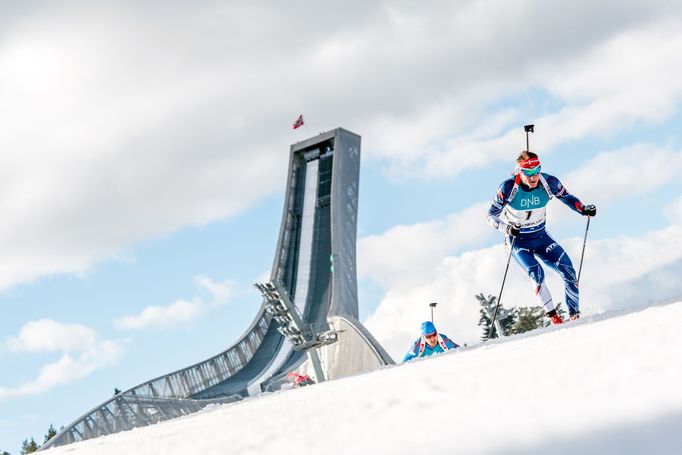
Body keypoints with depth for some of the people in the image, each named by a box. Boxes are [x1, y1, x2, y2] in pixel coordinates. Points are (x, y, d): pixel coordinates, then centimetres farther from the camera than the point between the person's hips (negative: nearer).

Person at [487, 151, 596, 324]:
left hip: (541, 236, 3)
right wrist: (507, 227, -33)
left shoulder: (549, 182, -16)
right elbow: (492, 215, -15)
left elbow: (567, 198, 3)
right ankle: (552, 315, -12)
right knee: (536, 274, -25)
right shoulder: (508, 187, -23)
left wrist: (583, 209, -14)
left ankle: (575, 314, 3)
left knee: (568, 270, -9)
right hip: (517, 241, -3)